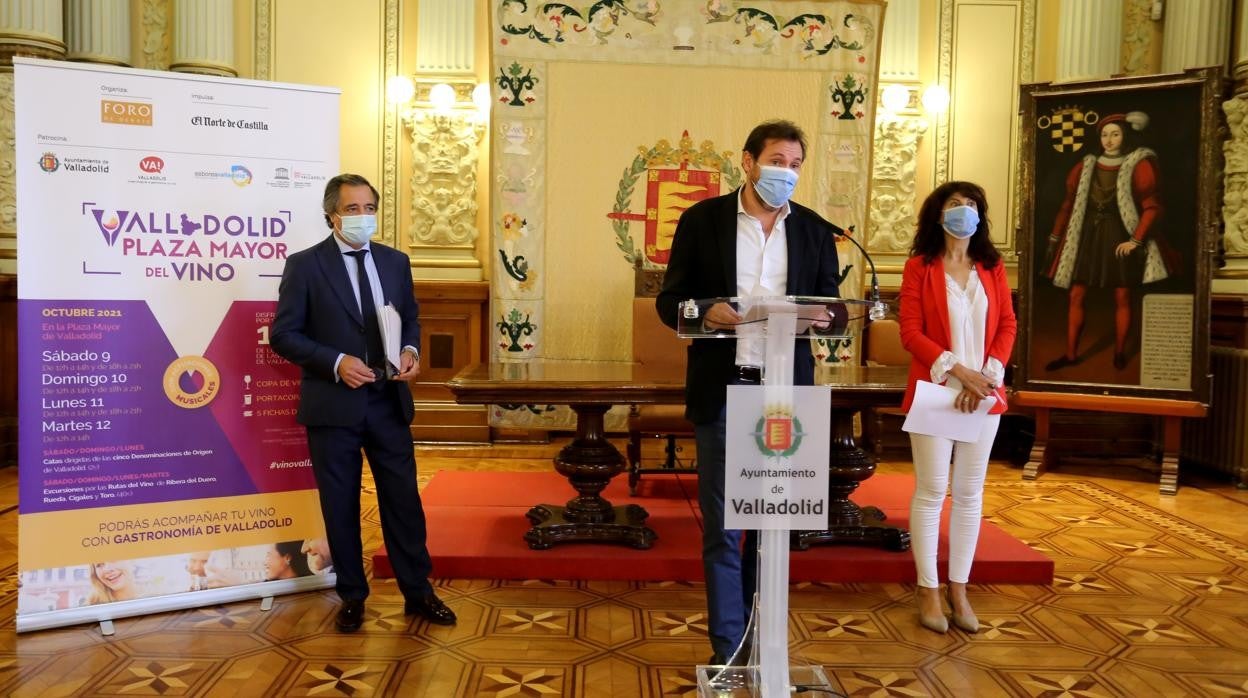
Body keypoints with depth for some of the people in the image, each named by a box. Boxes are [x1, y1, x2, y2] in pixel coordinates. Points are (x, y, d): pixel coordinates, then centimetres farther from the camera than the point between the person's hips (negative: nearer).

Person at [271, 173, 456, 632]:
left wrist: (411, 350, -5)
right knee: (340, 506, 9)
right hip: (333, 405, -3)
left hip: (389, 403, 3)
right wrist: (336, 362, -19)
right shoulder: (305, 265, -5)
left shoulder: (395, 261, 7)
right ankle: (352, 596, 25)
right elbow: (284, 335, -7)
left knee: (403, 498, 9)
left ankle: (417, 591, 23)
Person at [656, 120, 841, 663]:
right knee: (722, 525, 2)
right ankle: (727, 649, 12)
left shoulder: (815, 231, 7)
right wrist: (706, 313, -20)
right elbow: (670, 300, 1)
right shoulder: (702, 220, 0)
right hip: (722, 389, -2)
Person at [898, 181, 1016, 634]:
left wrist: (988, 376, -8)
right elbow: (910, 332, -8)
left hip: (984, 394, 4)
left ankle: (958, 590, 17)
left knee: (970, 493, 8)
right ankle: (928, 591, 9)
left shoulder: (992, 267, 11)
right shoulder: (919, 266, -1)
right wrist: (958, 371, -16)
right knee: (931, 491, -1)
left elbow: (1007, 325, 7)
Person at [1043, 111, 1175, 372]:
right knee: (1075, 296, 1)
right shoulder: (1086, 166, 7)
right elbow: (1069, 203, 11)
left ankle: (1120, 353, 15)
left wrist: (1136, 240, -15)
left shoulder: (1139, 166, -4)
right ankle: (1071, 353, 9)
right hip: (1088, 236, 4)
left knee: (1122, 298, 2)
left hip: (1120, 238, -4)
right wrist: (1055, 237, 10)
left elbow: (1152, 207, -7)